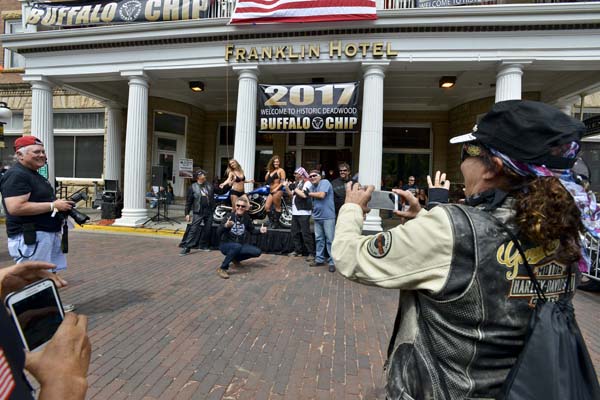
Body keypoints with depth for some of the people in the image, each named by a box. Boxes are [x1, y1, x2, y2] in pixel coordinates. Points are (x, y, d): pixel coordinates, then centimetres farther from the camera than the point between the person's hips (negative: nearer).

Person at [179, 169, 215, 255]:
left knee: (207, 230, 8)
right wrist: (187, 213, -6)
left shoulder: (210, 186, 10)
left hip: (209, 212, 4)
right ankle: (186, 247, -6)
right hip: (198, 213, -4)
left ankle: (204, 246, 22)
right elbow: (188, 201, -1)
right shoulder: (193, 187, -1)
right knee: (194, 230, -9)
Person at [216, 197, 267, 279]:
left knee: (257, 252, -10)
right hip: (225, 245, -5)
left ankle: (236, 259, 12)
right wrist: (225, 226, -40)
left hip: (240, 245, 5)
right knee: (237, 246, -38)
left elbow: (252, 230, 12)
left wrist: (260, 230, -8)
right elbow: (219, 232, -19)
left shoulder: (246, 218, -3)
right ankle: (222, 269, -24)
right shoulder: (230, 216, -16)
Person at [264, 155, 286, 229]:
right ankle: (272, 222, 10)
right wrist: (268, 172, 11)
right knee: (267, 207, 0)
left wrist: (276, 189, -18)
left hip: (277, 191, -7)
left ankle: (276, 223, 8)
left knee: (277, 207, -1)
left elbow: (283, 182, -10)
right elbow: (266, 179, 19)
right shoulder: (271, 171, 21)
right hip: (271, 192, 8)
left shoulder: (281, 170, -1)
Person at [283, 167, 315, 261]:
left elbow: (304, 195, -24)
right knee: (295, 232, 13)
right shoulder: (296, 183, 17)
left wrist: (295, 188, -11)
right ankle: (298, 250, 23)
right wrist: (287, 187, 6)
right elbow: (292, 194, 20)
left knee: (306, 233, -9)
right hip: (295, 212, 9)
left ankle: (311, 253, -3)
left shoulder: (307, 183, -8)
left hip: (303, 212, -9)